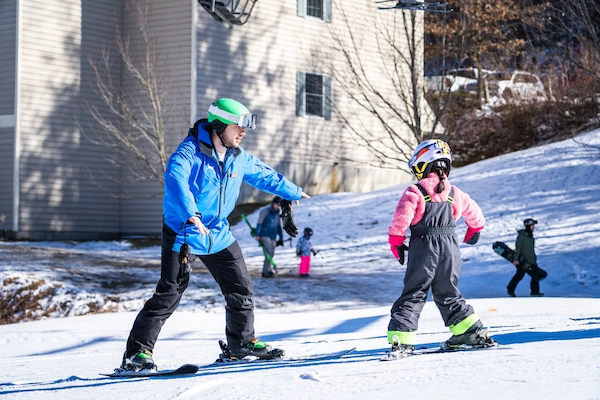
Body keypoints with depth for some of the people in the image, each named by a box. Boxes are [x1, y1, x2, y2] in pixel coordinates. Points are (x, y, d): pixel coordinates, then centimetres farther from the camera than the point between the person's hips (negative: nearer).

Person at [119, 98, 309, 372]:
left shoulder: (238, 158, 5)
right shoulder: (190, 151, -19)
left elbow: (264, 174, 24)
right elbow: (175, 179, -37)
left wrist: (293, 193, 37)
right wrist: (191, 215, -52)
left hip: (218, 235, 7)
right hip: (184, 233, -7)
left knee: (241, 289, 9)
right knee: (169, 293, -13)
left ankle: (242, 342, 29)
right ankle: (136, 353, -9)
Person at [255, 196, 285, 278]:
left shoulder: (277, 213, 16)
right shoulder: (265, 211, -3)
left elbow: (279, 226, 24)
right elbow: (259, 223, -5)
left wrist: (281, 237, 21)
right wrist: (257, 235, -11)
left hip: (273, 237, 7)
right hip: (265, 236, -7)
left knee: (271, 254, 3)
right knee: (268, 253, -16)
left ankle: (266, 271, 9)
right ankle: (267, 271, -16)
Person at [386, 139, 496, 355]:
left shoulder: (415, 192, -7)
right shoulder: (454, 193, 9)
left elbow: (400, 219, -15)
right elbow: (474, 214, 20)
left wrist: (396, 243, 0)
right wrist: (473, 231, 40)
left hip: (423, 248, -4)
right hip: (450, 247, 4)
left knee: (413, 294, -2)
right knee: (448, 293, 19)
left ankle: (401, 339, -11)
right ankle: (472, 331, 15)